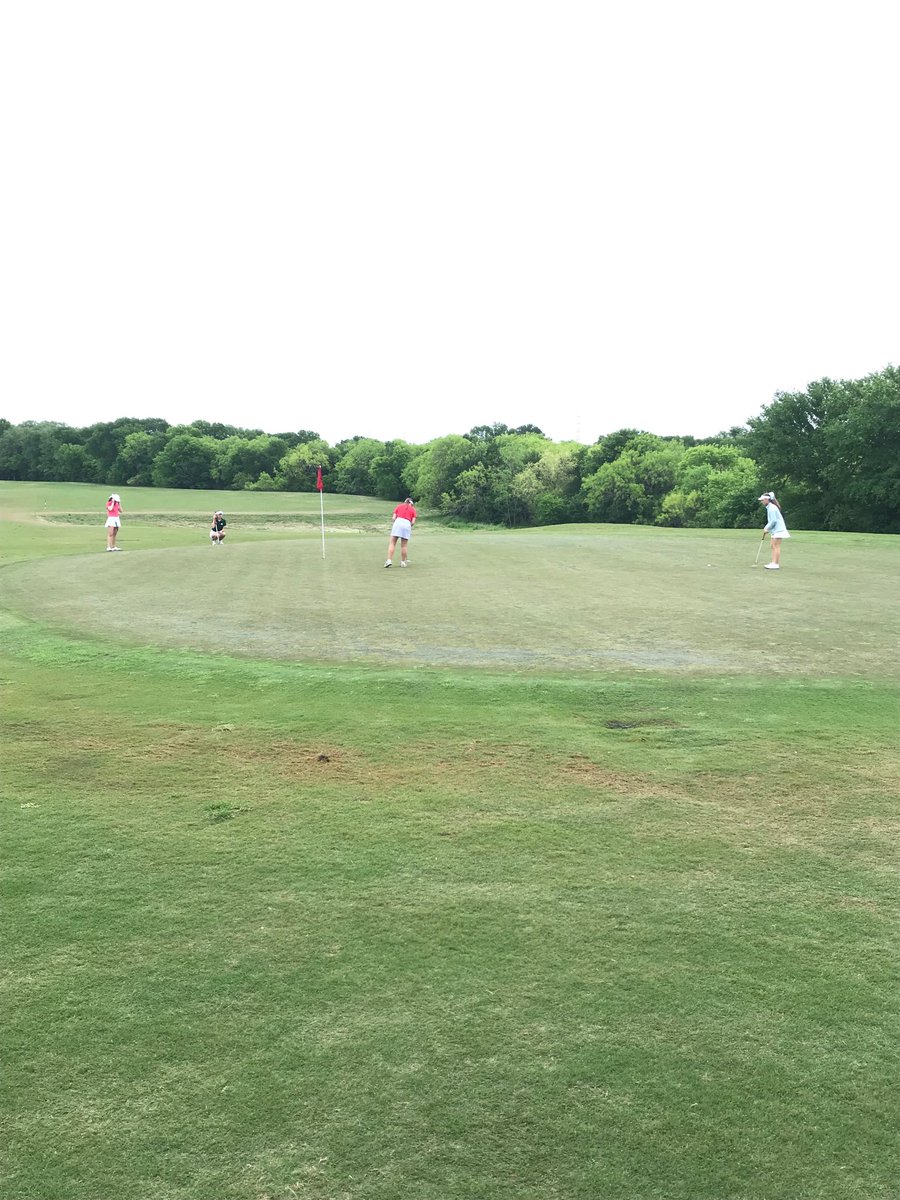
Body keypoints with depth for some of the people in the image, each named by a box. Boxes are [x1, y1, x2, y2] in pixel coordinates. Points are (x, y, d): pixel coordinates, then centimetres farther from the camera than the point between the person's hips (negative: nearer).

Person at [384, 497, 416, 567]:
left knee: (392, 543, 0)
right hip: (407, 524, 0)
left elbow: (394, 518, 10)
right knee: (404, 545, 9)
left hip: (398, 522, 0)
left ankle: (389, 560, -11)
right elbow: (413, 522, 6)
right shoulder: (413, 510, 19)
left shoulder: (399, 506, 21)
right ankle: (403, 562, 13)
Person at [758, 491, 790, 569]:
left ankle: (776, 564, -9)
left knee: (776, 547, -9)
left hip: (778, 529, -10)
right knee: (773, 546, 10)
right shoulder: (769, 507, 14)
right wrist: (766, 528, 8)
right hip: (775, 530, 10)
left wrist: (767, 528, -11)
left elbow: (773, 520, -21)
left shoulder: (772, 508, -18)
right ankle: (774, 563, 11)